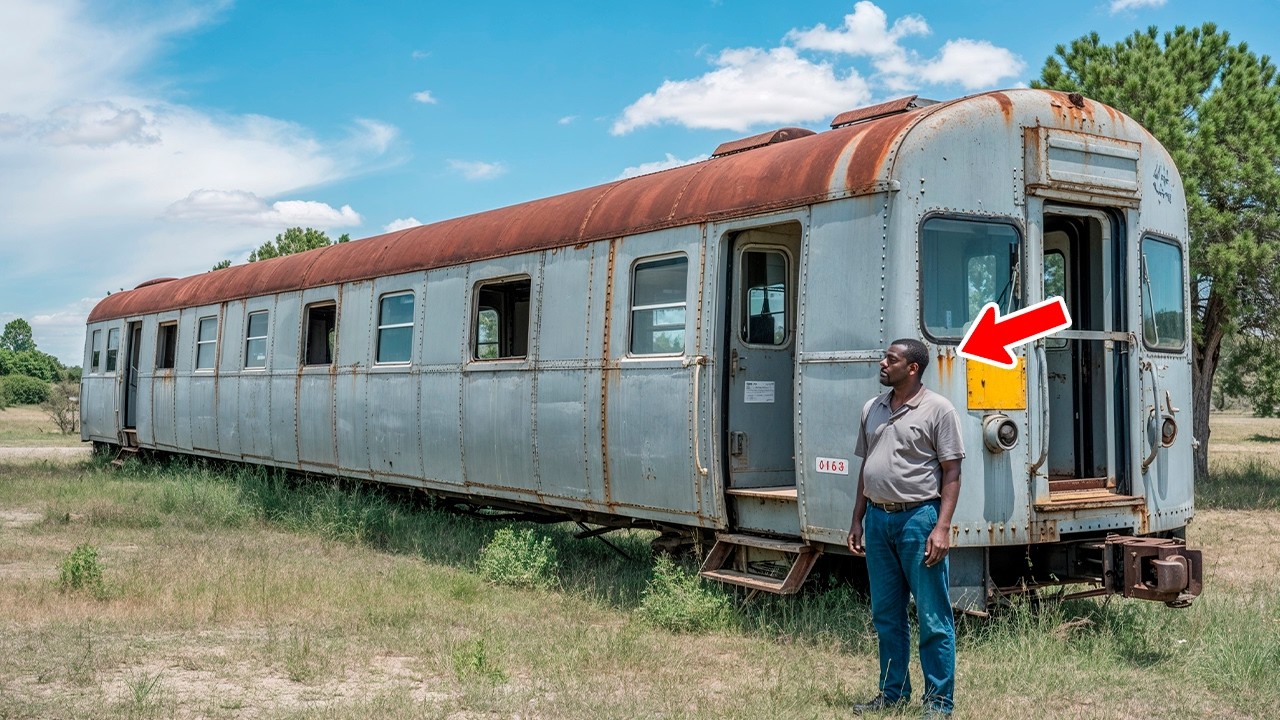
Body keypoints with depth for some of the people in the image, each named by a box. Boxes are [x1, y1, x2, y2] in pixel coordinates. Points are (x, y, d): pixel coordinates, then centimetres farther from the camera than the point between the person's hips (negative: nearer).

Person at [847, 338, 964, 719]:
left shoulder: (937, 409, -6)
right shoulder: (872, 408, 13)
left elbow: (951, 473, -8)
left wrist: (941, 527, -16)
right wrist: (857, 519, 15)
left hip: (918, 517, -6)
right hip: (877, 519, 7)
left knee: (932, 617, 0)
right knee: (886, 615, 14)